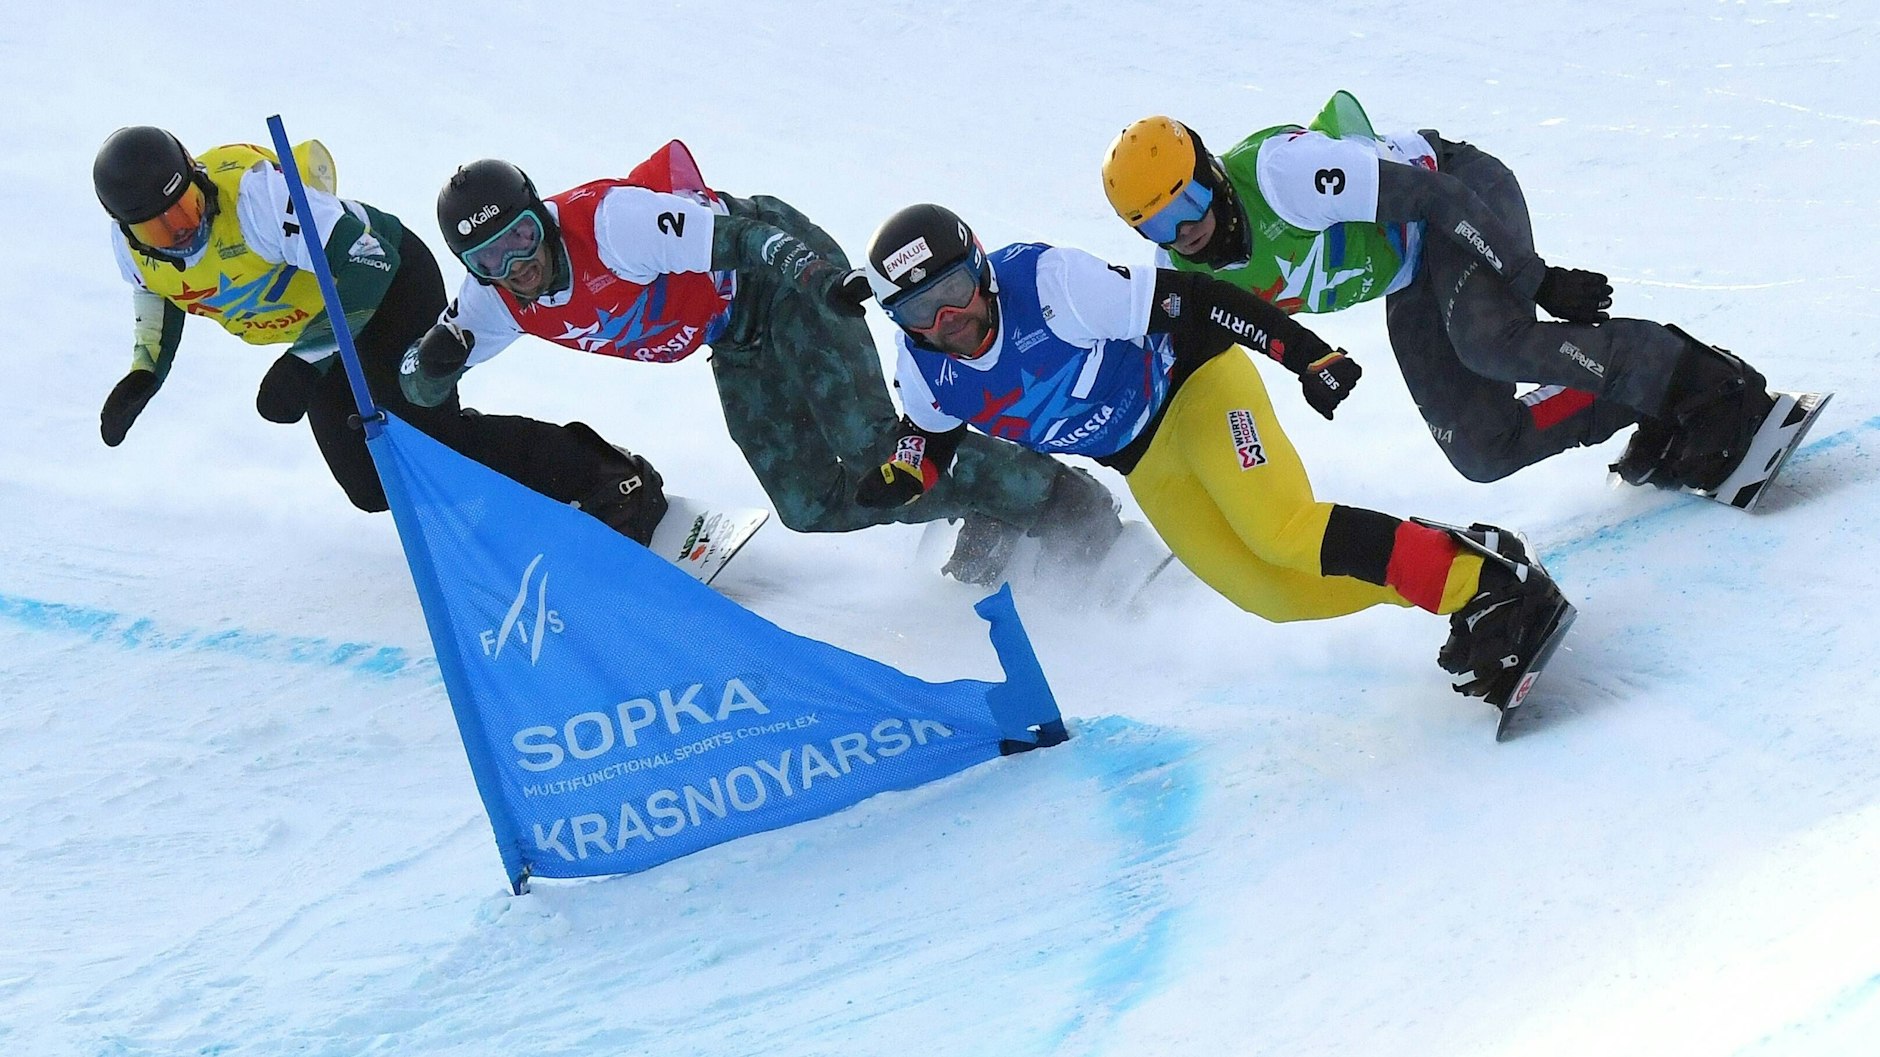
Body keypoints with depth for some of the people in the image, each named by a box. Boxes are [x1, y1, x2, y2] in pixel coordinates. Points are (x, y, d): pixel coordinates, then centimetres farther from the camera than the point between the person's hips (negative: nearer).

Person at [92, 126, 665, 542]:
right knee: (373, 487, 3)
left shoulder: (254, 194, -35)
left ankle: (608, 477, -17)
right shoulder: (130, 245, -13)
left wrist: (307, 359, -39)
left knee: (428, 434, -24)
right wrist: (144, 373, -3)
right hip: (326, 329, 8)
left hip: (391, 286, -8)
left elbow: (368, 264, -36)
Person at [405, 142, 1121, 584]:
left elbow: (735, 236, -33)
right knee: (813, 506, -3)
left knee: (867, 451, -21)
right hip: (739, 347, 7)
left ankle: (1052, 496, -6)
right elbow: (423, 387, 2)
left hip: (777, 277, -7)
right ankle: (980, 504, 12)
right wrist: (436, 360, -22)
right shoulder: (497, 301, -10)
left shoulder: (607, 221, -31)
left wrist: (820, 276, -48)